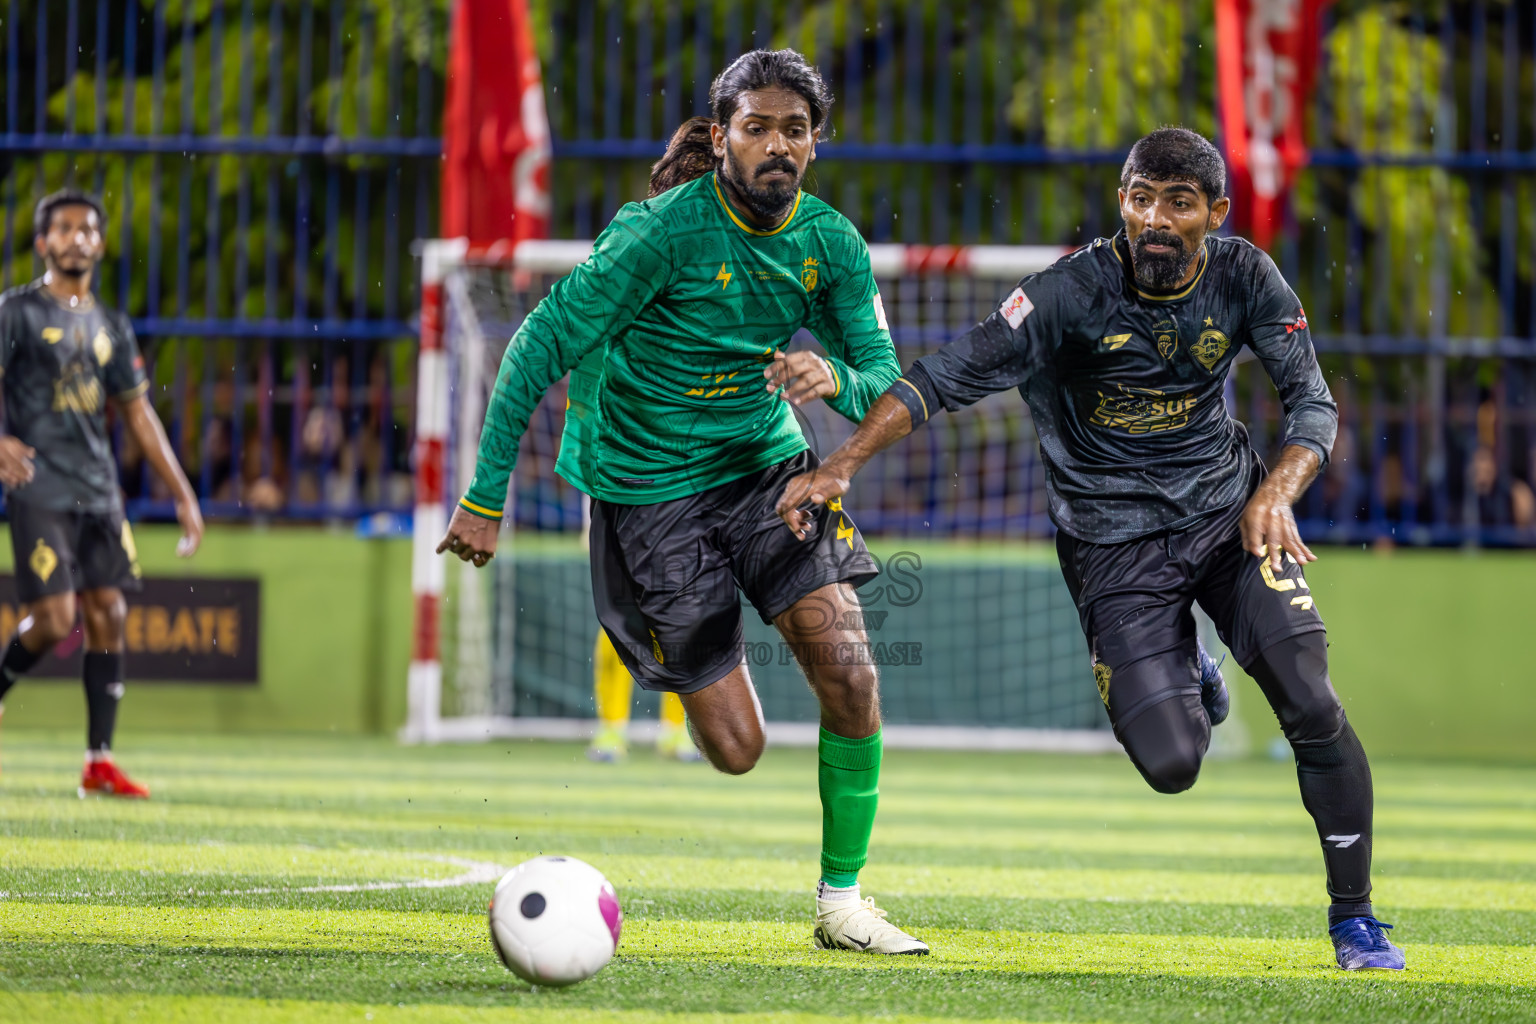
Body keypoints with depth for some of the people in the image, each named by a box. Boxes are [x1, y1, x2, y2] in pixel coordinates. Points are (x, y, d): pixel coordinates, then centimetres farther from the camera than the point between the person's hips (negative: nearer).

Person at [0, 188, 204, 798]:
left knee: (108, 615, -1)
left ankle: (99, 762, 1)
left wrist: (183, 495, 16)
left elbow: (138, 413, 20)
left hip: (98, 490, 6)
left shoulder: (110, 328, 17)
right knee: (54, 619, -14)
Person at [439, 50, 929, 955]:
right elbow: (541, 345, -16)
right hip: (652, 488, -4)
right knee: (736, 749, -5)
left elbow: (885, 384, -2)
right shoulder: (665, 233, -20)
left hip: (765, 464, 4)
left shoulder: (832, 243, -4)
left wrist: (838, 379, -28)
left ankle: (842, 903, 0)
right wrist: (486, 497, -16)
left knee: (850, 673, -16)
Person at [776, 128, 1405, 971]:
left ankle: (1352, 918, 3)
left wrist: (1276, 492, -28)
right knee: (1172, 765, -11)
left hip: (1226, 511, 2)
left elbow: (1313, 404, -7)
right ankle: (1179, 678, 28)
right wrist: (840, 467, -29)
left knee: (1313, 707, -14)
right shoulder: (1072, 292, -20)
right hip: (1114, 542, -2)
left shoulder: (1245, 279, -9)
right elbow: (946, 378, -20)